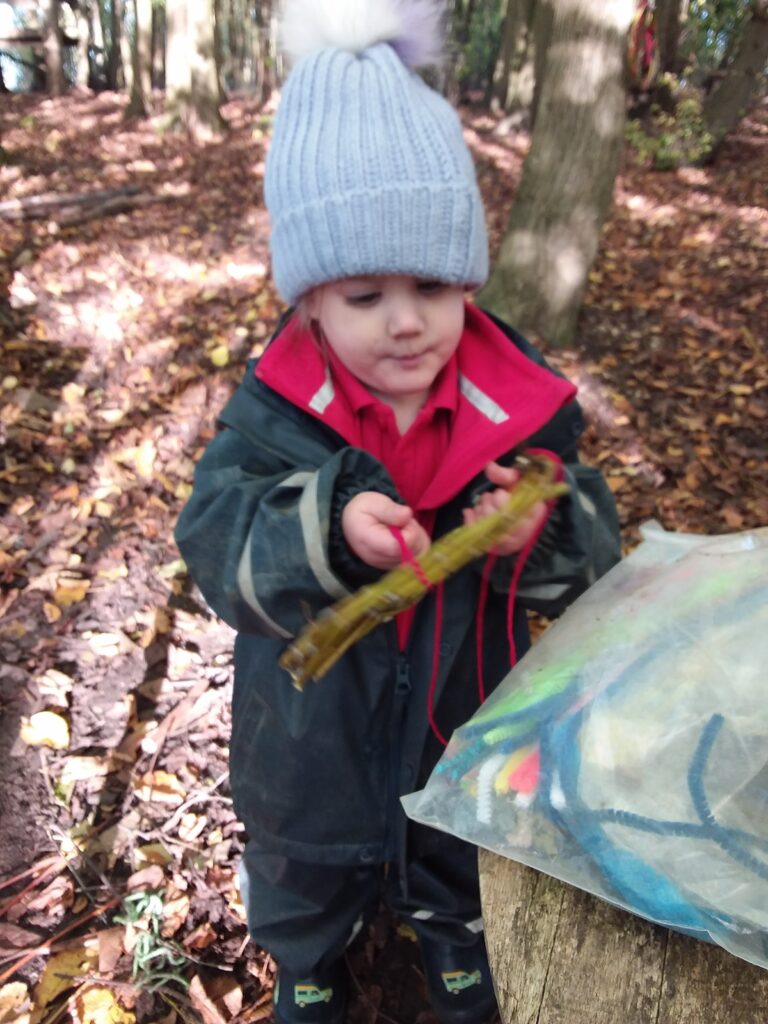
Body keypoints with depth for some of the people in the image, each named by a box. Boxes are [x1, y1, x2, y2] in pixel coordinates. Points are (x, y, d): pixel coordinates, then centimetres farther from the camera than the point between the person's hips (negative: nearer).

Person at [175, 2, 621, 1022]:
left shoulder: (517, 405, -18)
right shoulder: (274, 411, -21)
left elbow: (591, 548, -15)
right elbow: (216, 543, -27)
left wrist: (538, 535, -38)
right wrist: (327, 524, -45)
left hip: (465, 727, 1)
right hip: (313, 744, 0)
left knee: (461, 872, 33)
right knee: (304, 886, 31)